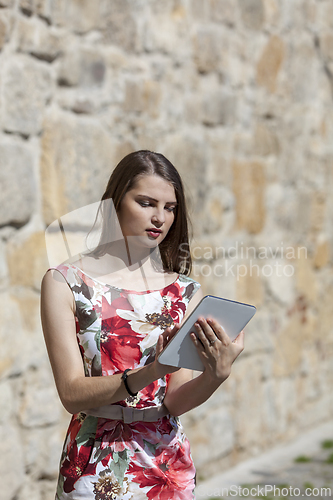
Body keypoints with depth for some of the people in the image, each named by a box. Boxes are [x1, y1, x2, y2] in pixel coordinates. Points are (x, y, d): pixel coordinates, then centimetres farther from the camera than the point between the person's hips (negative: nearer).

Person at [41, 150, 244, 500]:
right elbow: (72, 394, -14)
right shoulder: (64, 283, -7)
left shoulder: (186, 292, 1)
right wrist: (150, 373, -28)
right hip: (95, 470, -2)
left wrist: (216, 374, -25)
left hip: (168, 464, 3)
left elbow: (175, 403, -6)